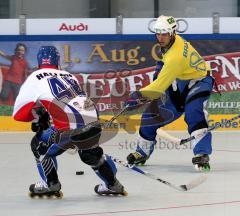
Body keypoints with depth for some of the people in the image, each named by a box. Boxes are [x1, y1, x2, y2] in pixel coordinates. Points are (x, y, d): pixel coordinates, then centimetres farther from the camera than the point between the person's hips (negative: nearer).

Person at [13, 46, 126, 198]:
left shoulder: (36, 77, 11)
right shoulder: (70, 76, 28)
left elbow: (19, 113, 11)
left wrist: (38, 116, 28)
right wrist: (48, 116, 42)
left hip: (71, 126, -6)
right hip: (93, 122, 6)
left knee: (40, 146, 20)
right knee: (90, 152, 35)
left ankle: (51, 185, 22)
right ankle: (113, 184, 38)